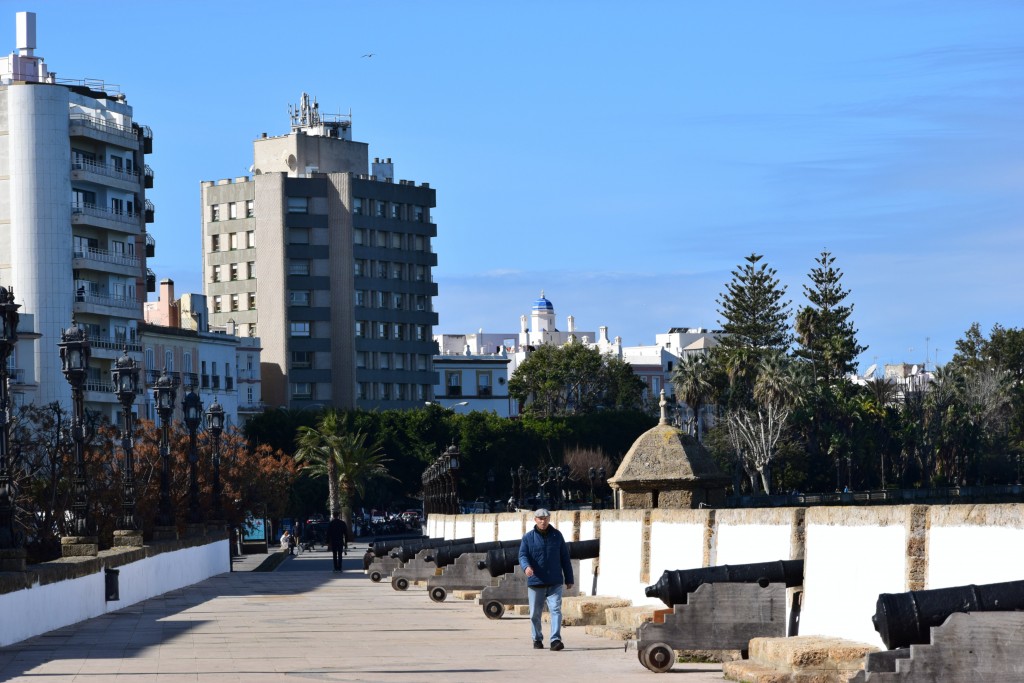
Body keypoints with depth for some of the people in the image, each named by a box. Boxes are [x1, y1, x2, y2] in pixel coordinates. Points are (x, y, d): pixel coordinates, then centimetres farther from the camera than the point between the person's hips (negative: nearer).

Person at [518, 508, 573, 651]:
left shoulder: (557, 535, 8)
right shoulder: (528, 537, 3)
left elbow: (564, 558, 11)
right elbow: (522, 555, -7)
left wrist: (569, 579, 10)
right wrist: (526, 567, -30)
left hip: (555, 582, 0)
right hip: (535, 582, 0)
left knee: (556, 609, -13)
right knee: (535, 613, 7)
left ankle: (556, 640, -18)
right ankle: (537, 640, 24)